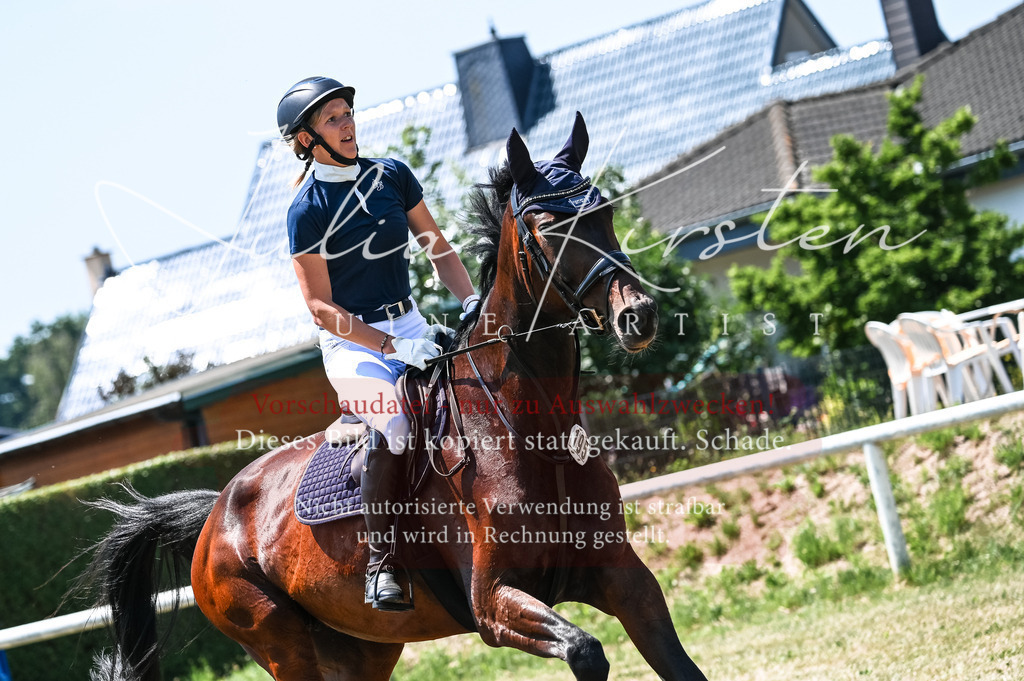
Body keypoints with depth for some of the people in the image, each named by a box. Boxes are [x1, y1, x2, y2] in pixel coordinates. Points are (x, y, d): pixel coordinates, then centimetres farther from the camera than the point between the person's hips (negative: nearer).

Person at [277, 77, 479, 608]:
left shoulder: (392, 175, 6)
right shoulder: (307, 211, -10)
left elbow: (438, 250, 12)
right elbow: (320, 307, -12)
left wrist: (471, 300, -6)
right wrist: (393, 347, -21)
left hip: (410, 322, 6)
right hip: (351, 341, -6)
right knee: (394, 423, -31)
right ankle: (379, 563, -22)